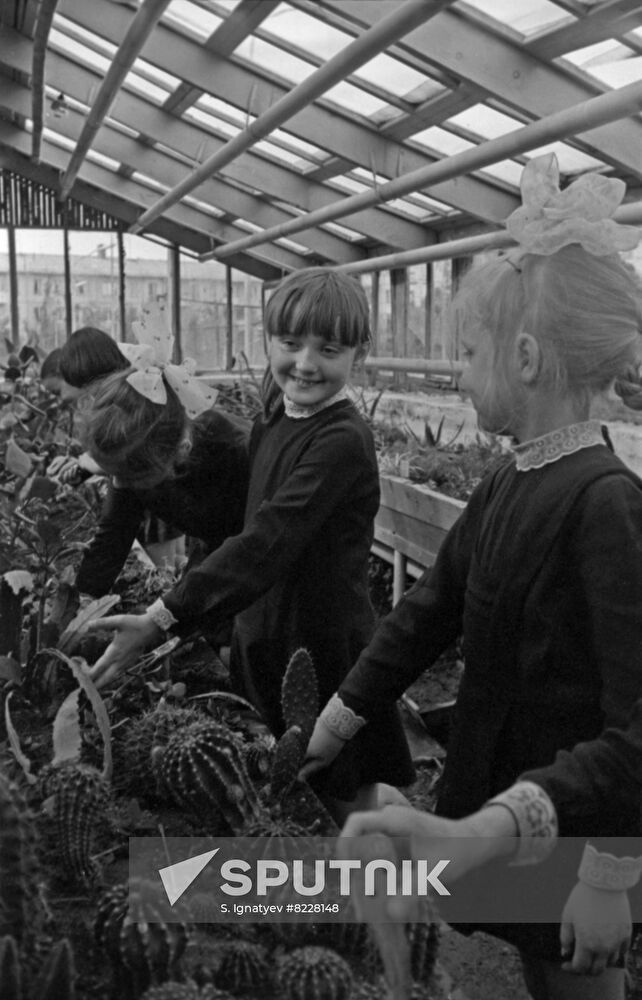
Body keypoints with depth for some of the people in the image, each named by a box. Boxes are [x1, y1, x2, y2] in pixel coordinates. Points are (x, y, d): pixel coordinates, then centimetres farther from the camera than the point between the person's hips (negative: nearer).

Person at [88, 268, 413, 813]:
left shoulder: (343, 441, -23)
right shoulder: (274, 419, 5)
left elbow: (267, 542, -31)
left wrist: (163, 618, -35)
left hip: (324, 651, -8)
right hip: (263, 638, 8)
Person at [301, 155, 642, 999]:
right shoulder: (503, 490, 0)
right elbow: (425, 615, 7)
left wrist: (488, 830, -41)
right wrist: (327, 732, 9)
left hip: (567, 840, -7)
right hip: (493, 786, 7)